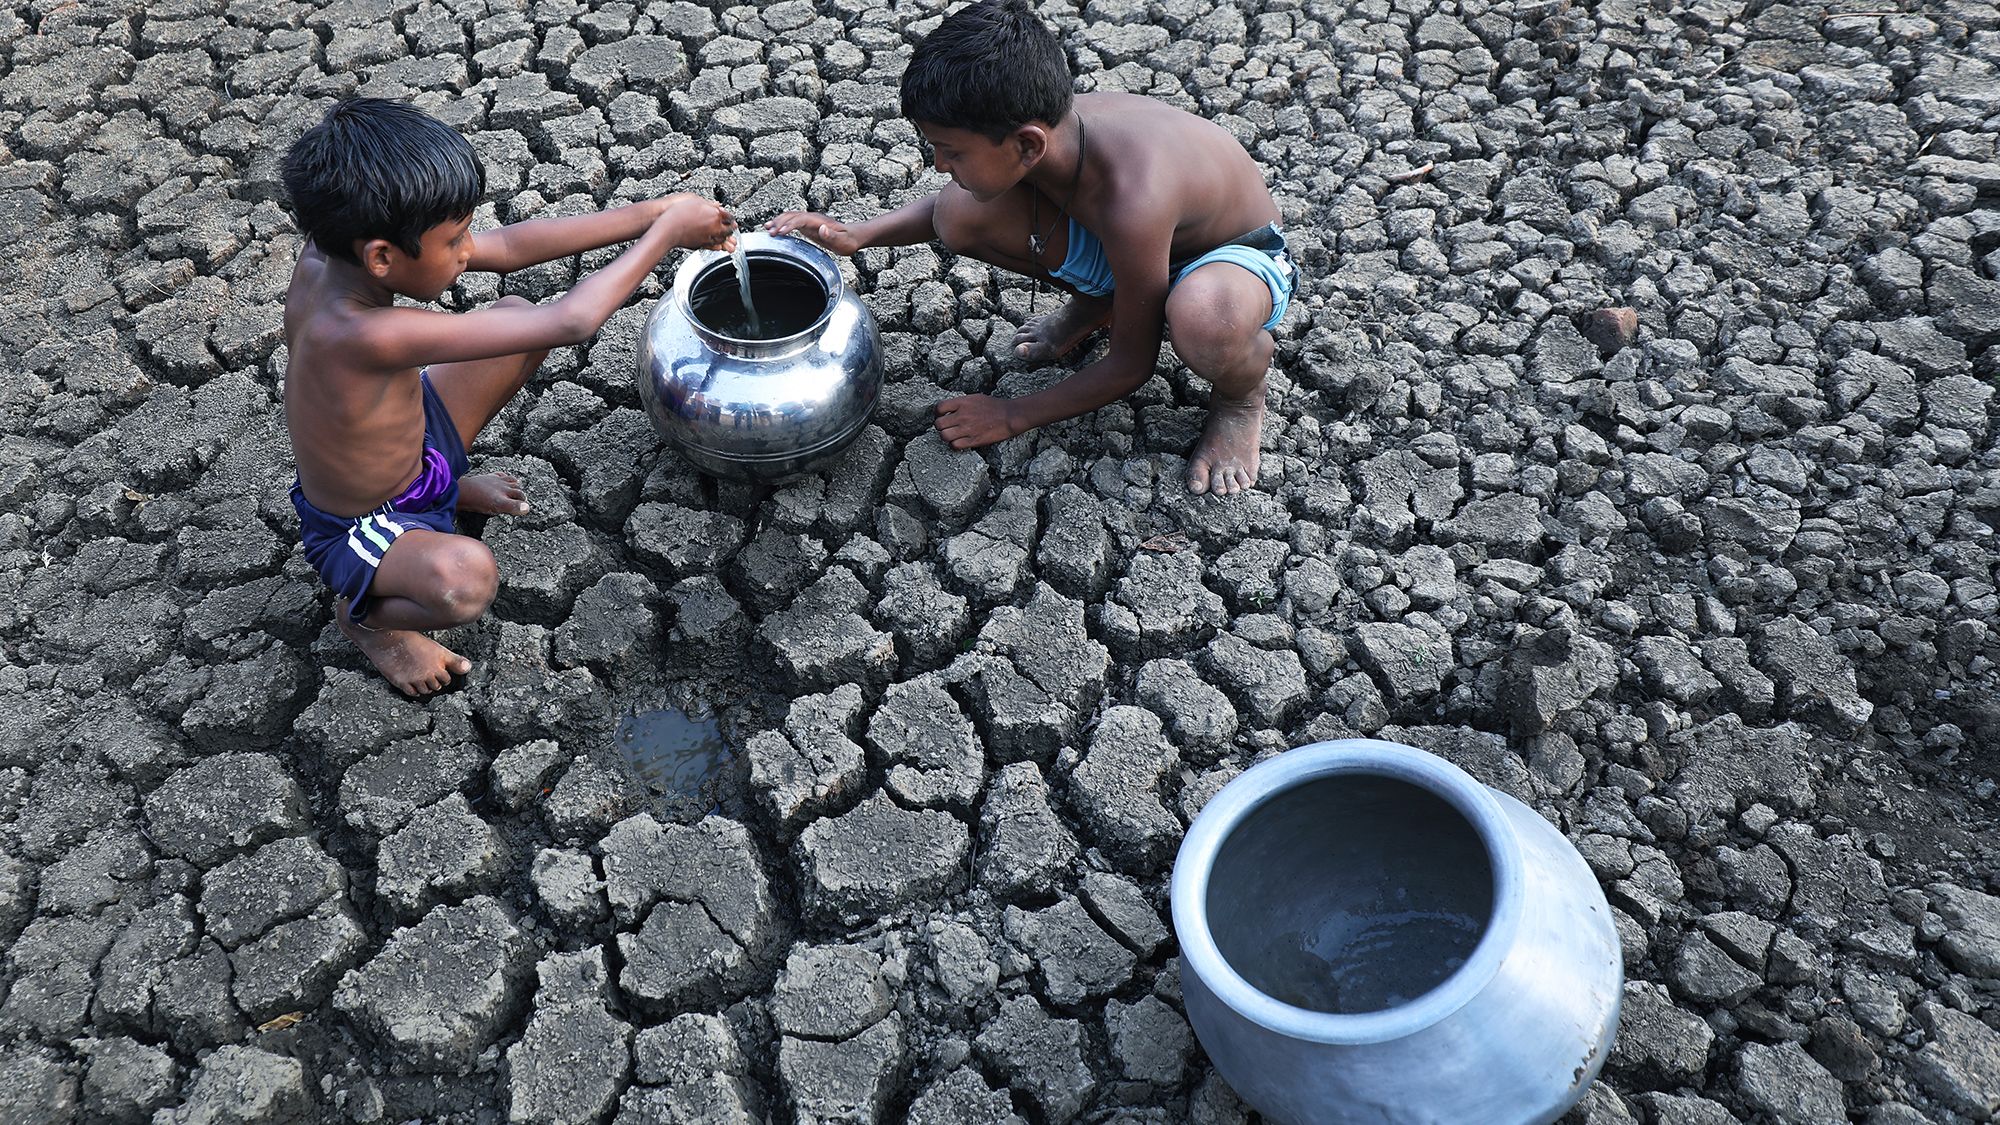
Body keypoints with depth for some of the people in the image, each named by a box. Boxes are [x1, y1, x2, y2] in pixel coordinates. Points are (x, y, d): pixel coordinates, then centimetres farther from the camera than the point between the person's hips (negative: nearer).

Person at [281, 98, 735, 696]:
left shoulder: (329, 250, -20)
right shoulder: (369, 334, -44)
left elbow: (507, 247, -13)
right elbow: (570, 321, -41)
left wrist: (649, 212, -18)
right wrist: (667, 231, -29)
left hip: (411, 443, 8)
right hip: (361, 528, -8)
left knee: (516, 309, 4)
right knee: (465, 579, -40)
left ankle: (439, 482, 21)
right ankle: (364, 614, -1)